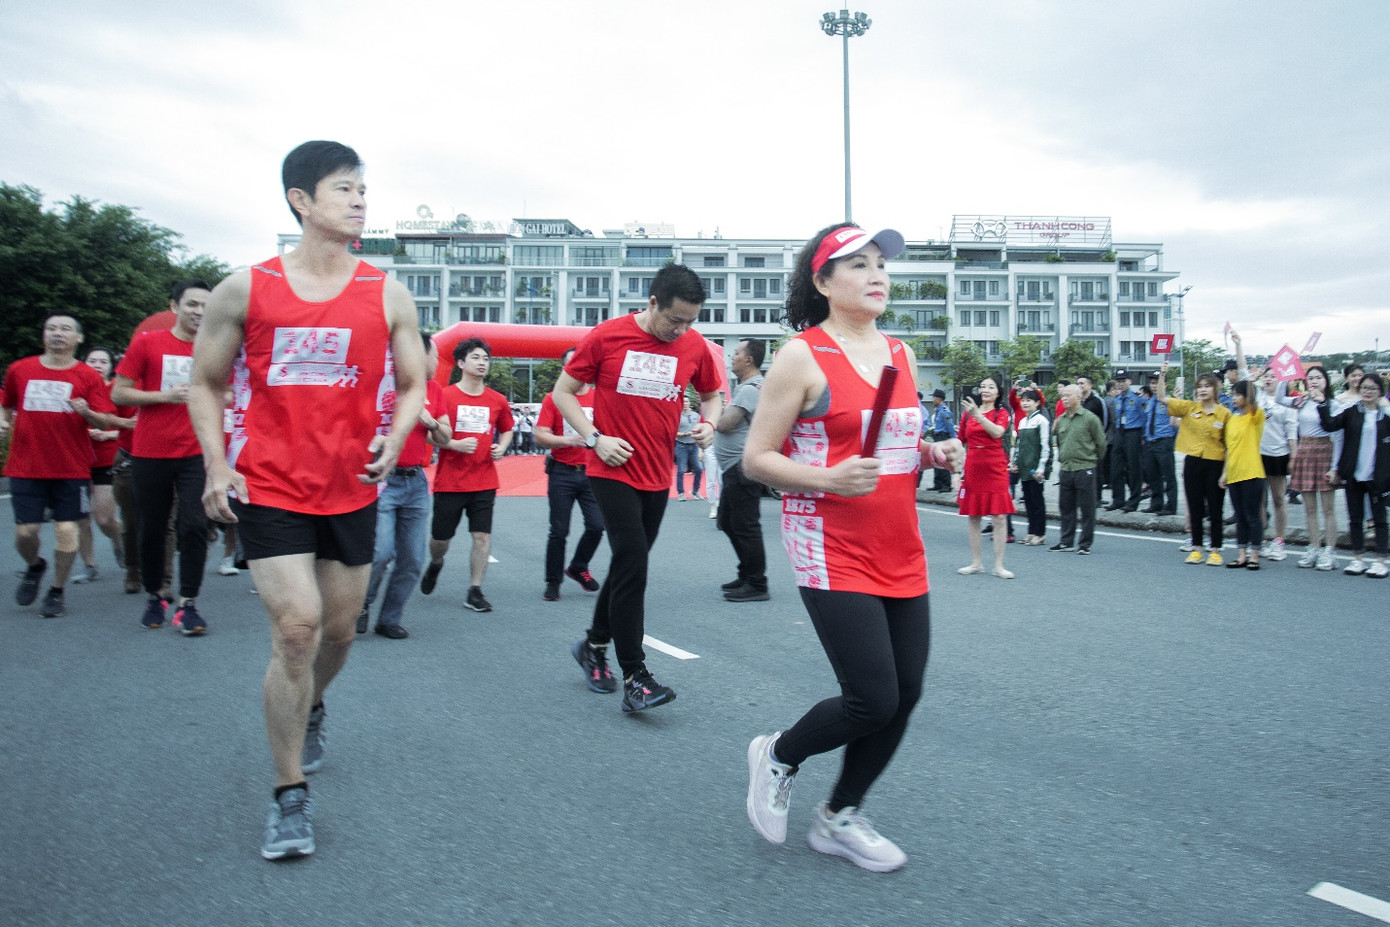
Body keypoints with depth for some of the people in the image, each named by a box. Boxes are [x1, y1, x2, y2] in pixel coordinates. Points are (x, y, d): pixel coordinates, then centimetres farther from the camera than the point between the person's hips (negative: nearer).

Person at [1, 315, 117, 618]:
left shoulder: (88, 376, 0)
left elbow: (107, 422, -4)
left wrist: (87, 412, -24)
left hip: (71, 468, -2)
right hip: (25, 466, 2)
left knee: (66, 529, -3)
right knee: (25, 530, 0)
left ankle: (57, 591, 15)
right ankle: (34, 566, 34)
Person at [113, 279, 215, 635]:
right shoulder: (146, 343, 1)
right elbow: (118, 394, 0)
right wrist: (165, 396, -12)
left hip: (195, 454, 1)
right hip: (150, 454, 0)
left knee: (194, 526, -9)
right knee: (151, 529, 9)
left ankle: (187, 604, 0)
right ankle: (154, 598, 27)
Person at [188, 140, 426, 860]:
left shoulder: (388, 296, 1)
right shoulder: (245, 289, -3)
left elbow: (412, 384, 8)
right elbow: (204, 383, 6)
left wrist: (393, 439, -11)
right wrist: (216, 465, -6)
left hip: (352, 490, 3)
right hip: (268, 488, -3)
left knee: (339, 628, 13)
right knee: (296, 626, -12)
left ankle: (310, 710, 49)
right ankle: (290, 797, 5)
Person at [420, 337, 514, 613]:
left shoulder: (497, 400, 6)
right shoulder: (445, 396, -4)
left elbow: (507, 429, 22)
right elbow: (430, 434, -2)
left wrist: (502, 447, 2)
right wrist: (455, 444, -18)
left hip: (484, 481, 2)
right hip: (450, 481, -2)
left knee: (483, 536, -3)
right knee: (441, 536, 9)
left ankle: (475, 591, 7)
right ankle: (435, 564, 42)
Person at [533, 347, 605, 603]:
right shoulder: (553, 399, 0)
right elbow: (540, 437, -6)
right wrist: (568, 440, -20)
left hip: (592, 472, 2)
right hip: (562, 473, -2)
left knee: (597, 526, -3)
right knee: (559, 531, 1)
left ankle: (577, 567, 23)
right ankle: (553, 582, 16)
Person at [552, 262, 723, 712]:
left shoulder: (694, 346, 1)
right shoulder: (606, 337, -7)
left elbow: (712, 394, 17)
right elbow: (563, 392, 0)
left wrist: (708, 424, -5)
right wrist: (595, 438, -12)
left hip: (657, 476, 4)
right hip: (613, 470, -4)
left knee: (630, 562, 14)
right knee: (633, 560, -13)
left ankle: (594, 645, 35)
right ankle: (634, 676, -8)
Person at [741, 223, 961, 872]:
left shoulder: (900, 355, 12)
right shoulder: (802, 357, -8)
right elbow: (756, 459, -8)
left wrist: (934, 453, 2)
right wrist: (829, 479, -23)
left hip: (901, 556, 7)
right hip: (833, 555, -7)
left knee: (904, 696, 8)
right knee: (873, 702, -9)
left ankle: (839, 817, 30)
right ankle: (777, 756, 22)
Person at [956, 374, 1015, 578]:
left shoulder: (1002, 413, 3)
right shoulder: (967, 414, 9)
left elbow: (997, 432, -19)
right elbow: (961, 444, 10)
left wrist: (978, 415, -29)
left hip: (995, 469, -2)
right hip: (972, 469, 2)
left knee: (999, 517, -4)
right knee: (973, 518, 6)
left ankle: (998, 565, 2)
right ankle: (976, 563, 16)